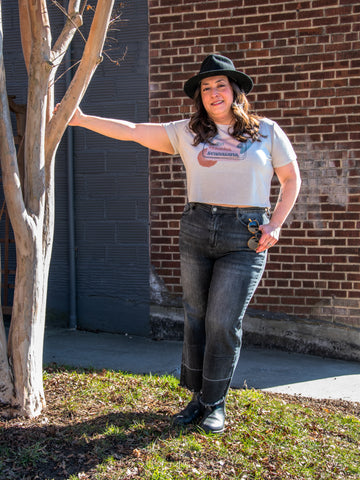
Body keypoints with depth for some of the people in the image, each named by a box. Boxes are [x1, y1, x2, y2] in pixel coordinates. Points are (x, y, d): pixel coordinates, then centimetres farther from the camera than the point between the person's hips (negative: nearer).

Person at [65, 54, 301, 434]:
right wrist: (82, 119, 2)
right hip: (196, 231, 3)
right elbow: (132, 131, 7)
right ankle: (198, 397, 22)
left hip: (245, 236, -2)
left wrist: (275, 225, 0)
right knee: (196, 317, 7)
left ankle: (215, 404, 13)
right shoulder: (187, 132, 8)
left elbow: (291, 179, 12)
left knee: (223, 321, -5)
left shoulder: (267, 132, 6)